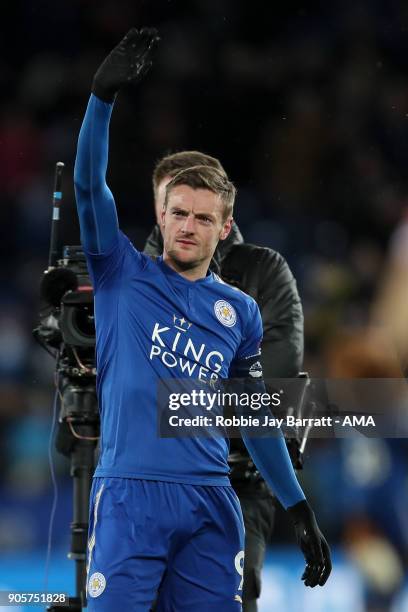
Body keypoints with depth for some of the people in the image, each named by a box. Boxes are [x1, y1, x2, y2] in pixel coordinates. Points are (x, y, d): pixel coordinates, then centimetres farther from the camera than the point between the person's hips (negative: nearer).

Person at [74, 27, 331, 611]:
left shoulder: (241, 312, 15)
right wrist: (103, 96, -20)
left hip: (210, 503, 3)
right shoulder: (123, 275, 7)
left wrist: (300, 511, 17)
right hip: (130, 495, -3)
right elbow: (89, 185, -7)